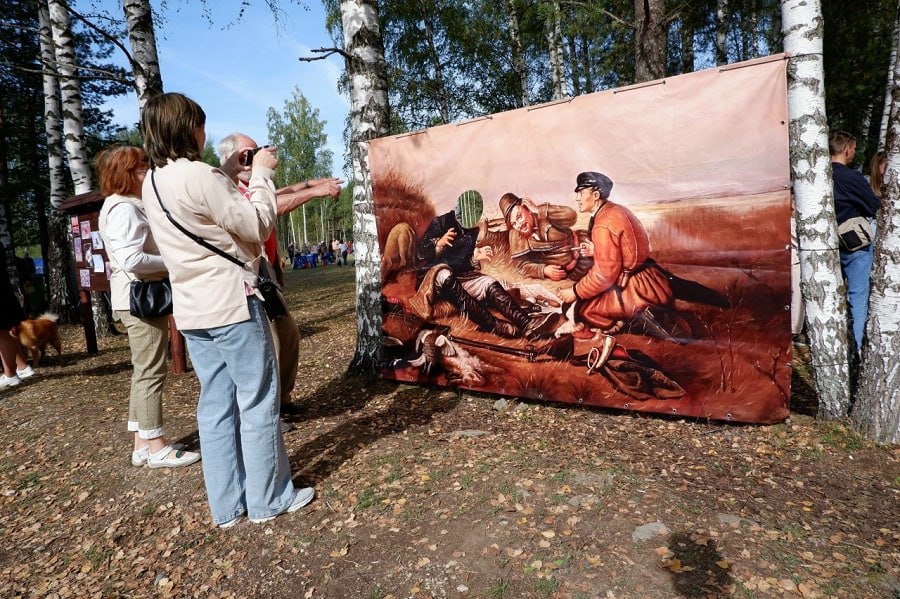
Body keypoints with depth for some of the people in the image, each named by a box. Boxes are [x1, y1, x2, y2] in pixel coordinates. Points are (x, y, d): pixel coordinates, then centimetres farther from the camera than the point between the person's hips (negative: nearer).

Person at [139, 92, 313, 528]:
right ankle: (269, 499, 16)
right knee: (258, 402, 3)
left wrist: (229, 172, 17)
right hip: (232, 303, -8)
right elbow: (258, 227, -13)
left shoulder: (152, 183, 10)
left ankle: (227, 505, 23)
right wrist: (262, 174, -2)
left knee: (216, 404, 13)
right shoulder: (199, 176, -17)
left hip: (192, 309, 8)